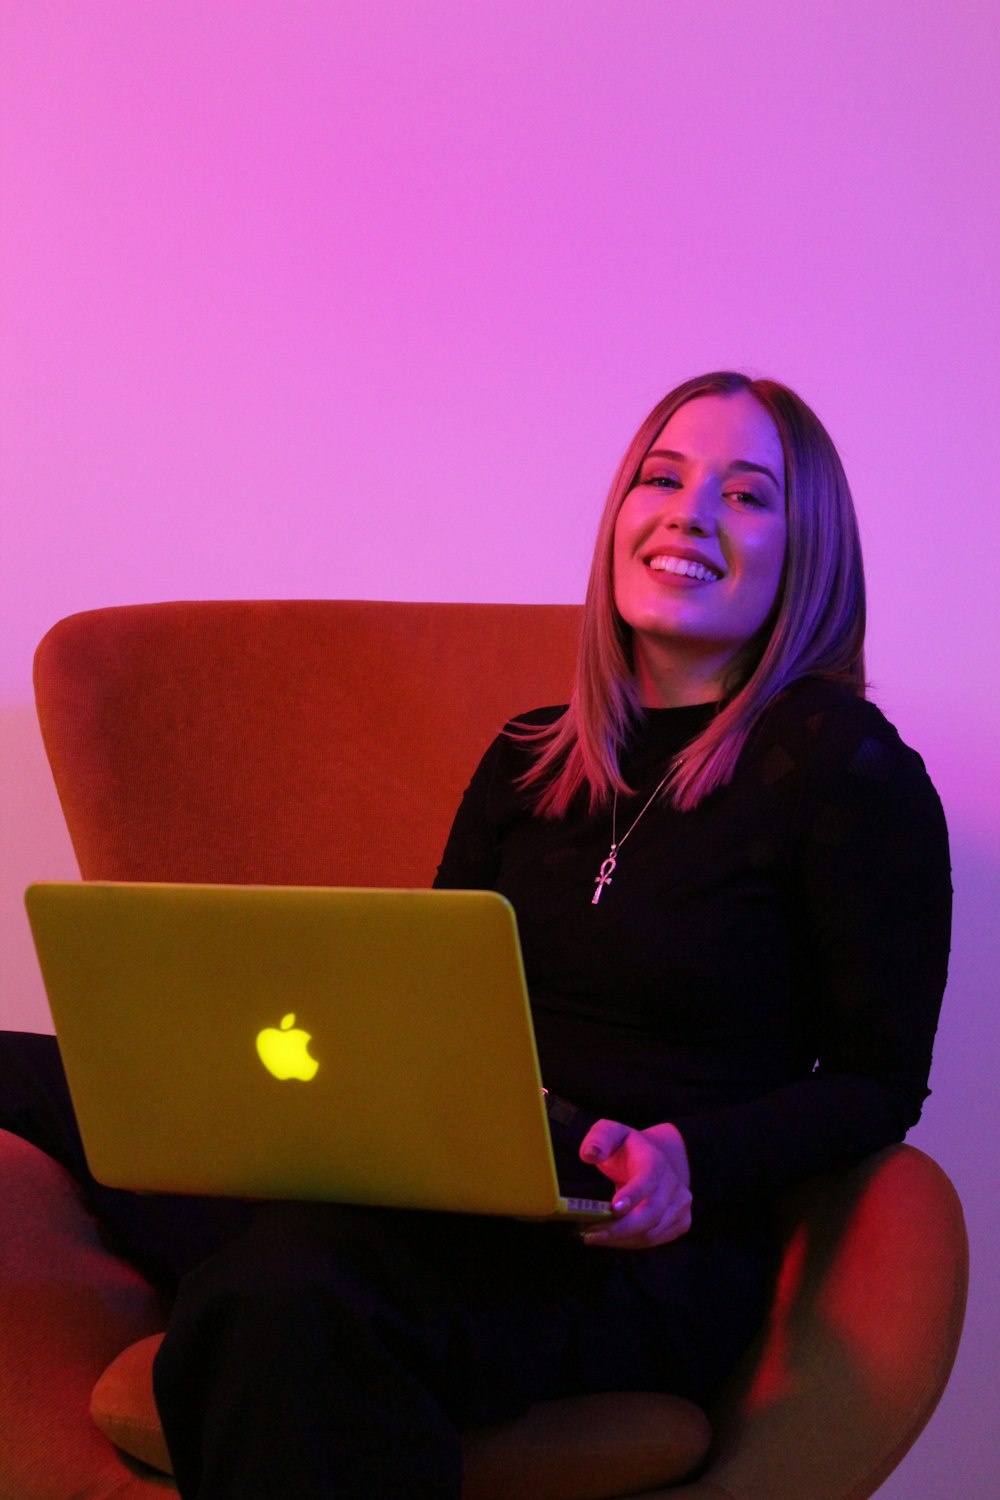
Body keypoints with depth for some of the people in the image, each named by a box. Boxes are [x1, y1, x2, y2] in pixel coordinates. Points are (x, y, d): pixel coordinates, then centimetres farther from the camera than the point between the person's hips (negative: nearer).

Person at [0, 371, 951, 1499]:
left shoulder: (844, 766, -1)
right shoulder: (528, 758, 17)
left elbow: (879, 1085, 0)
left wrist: (691, 1160, -18)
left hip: (655, 1255, -6)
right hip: (454, 1180, 6)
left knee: (293, 1287, -37)